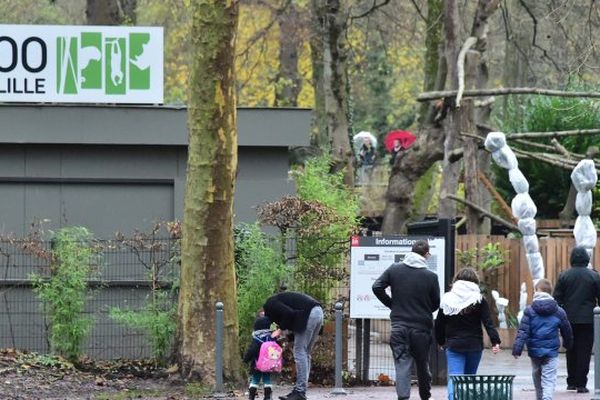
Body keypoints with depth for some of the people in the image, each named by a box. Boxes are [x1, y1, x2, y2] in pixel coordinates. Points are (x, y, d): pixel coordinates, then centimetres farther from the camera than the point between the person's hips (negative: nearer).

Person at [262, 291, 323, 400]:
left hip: (308, 314, -9)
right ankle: (300, 390, 15)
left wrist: (282, 329, -1)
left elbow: (288, 313, -14)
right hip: (318, 312, 9)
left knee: (299, 352, -4)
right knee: (305, 353, 13)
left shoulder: (270, 304, 2)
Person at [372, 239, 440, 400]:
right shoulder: (431, 276, -7)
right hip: (421, 327, 0)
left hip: (399, 325, 0)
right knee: (423, 364, 15)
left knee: (402, 364, -3)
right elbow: (436, 303, 1)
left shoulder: (394, 269, -2)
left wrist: (391, 304, 8)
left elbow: (377, 287, -3)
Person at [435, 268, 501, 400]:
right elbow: (488, 323, -8)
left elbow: (439, 324, 8)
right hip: (474, 345, 0)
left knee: (454, 378, -7)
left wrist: (441, 341, 21)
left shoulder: (447, 299, 3)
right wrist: (495, 341, -9)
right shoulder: (479, 300, -2)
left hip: (453, 345, 0)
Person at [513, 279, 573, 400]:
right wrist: (568, 344, 32)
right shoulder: (558, 312, 0)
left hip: (534, 351, 1)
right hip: (551, 352, -1)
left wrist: (517, 349, -11)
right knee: (548, 380, -4)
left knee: (537, 378, 20)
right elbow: (567, 331, 12)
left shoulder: (529, 311, -5)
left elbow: (523, 331, -11)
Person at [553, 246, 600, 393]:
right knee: (584, 352, 1)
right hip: (588, 319, -2)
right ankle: (581, 384, -2)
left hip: (569, 319, 2)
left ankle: (571, 382, 18)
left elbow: (557, 298, 0)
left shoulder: (564, 276, -1)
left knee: (571, 351, 14)